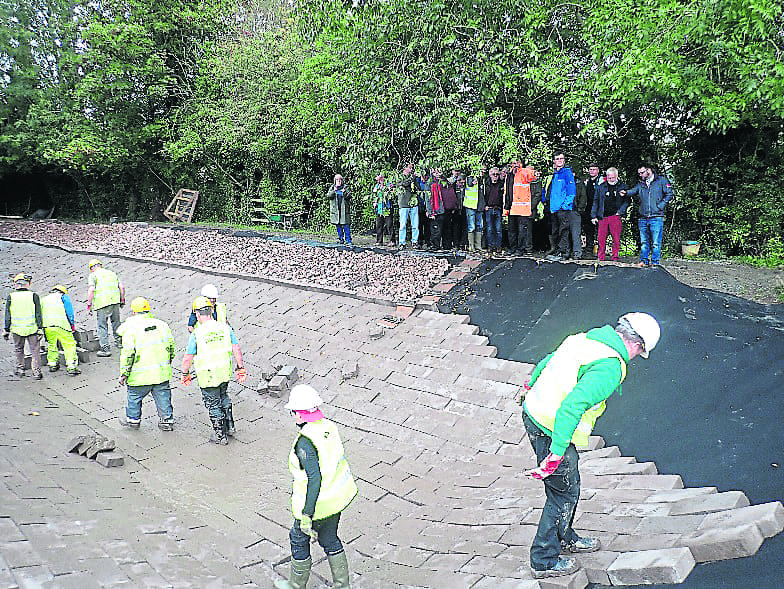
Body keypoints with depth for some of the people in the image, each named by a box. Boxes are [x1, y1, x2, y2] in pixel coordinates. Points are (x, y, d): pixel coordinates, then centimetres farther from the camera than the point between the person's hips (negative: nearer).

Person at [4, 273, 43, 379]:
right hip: (32, 328, -1)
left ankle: (20, 368, 22)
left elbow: (7, 315, 3)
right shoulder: (34, 296, -4)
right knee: (35, 350, 5)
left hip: (17, 329, 2)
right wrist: (40, 328, -3)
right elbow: (38, 314, -6)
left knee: (18, 349, 21)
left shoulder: (11, 296, 1)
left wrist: (7, 330, 9)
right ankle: (37, 372, 2)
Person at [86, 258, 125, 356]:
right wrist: (122, 300, 21)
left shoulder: (93, 275, 3)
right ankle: (118, 341, 31)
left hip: (102, 303, -5)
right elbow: (122, 287, 12)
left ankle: (105, 348, 4)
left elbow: (91, 290, -9)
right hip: (115, 301, 5)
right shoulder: (112, 273, 18)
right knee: (116, 321, 22)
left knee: (102, 326, 3)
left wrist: (89, 305, -5)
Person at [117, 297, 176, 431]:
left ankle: (133, 419, 33)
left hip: (141, 375, -4)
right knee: (163, 397, 14)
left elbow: (127, 353, -16)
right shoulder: (161, 324, 3)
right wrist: (168, 362, 24)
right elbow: (171, 345, 10)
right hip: (162, 372, 4)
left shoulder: (130, 329, -12)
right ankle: (167, 421, 20)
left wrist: (124, 373, -8)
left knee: (134, 396, 18)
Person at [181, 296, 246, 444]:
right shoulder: (225, 328, -3)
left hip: (207, 377, -4)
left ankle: (221, 436, 20)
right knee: (223, 396, 28)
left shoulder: (196, 334, -15)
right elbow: (236, 350, -1)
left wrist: (185, 374, 7)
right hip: (225, 373, 4)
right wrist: (240, 368, 8)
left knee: (213, 404, 11)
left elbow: (187, 358, -9)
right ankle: (229, 426, 33)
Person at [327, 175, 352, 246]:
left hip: (344, 210, -2)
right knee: (338, 225, 6)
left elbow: (349, 197, -1)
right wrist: (334, 191, -17)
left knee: (346, 225, -8)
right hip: (335, 210, 2)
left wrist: (345, 192, -20)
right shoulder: (332, 188, 11)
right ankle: (341, 239, 17)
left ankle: (348, 240, -8)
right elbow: (328, 196, -2)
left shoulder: (345, 187, 8)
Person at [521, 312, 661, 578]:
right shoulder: (610, 367, -21)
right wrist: (556, 454, -30)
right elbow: (572, 407, -32)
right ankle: (544, 561, 25)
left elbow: (546, 361, 20)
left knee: (569, 484, 26)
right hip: (551, 430, -9)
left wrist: (530, 385, 40)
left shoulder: (584, 338, 5)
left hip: (533, 413, 9)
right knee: (565, 493, 10)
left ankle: (565, 538, 46)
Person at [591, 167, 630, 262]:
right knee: (601, 238, -1)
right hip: (603, 217, 2)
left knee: (616, 238, -4)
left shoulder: (622, 186, 9)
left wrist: (620, 211, -7)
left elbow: (628, 200, 5)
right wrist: (594, 216, 7)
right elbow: (596, 202, 14)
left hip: (615, 216, -2)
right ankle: (601, 257, 8)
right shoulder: (600, 187, 15)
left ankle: (615, 257, 5)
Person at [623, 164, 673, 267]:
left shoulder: (661, 180, 4)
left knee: (656, 242, -2)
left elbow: (669, 194, 1)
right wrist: (626, 192, -23)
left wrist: (660, 206, -8)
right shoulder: (641, 183, 16)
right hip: (643, 218, 4)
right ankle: (644, 261, 15)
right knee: (644, 242, 8)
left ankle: (655, 262, 4)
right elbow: (634, 191, -1)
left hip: (656, 217, -4)